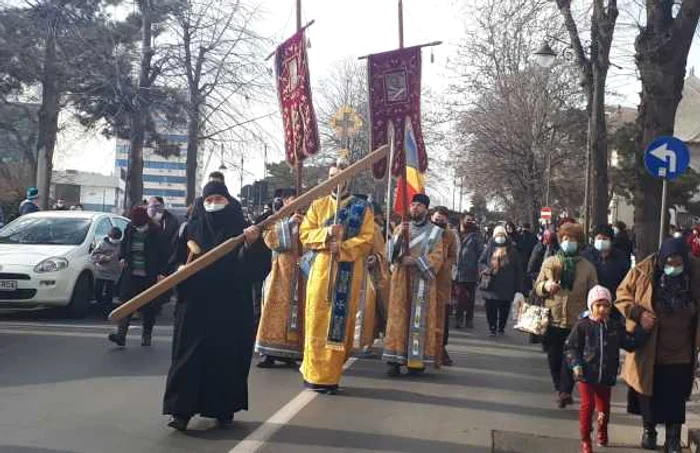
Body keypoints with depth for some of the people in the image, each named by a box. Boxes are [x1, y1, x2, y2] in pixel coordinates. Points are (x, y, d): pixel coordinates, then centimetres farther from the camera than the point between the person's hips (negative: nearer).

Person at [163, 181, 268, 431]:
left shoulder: (243, 229, 3)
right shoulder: (192, 229, 8)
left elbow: (258, 266, -7)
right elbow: (176, 263, 11)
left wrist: (251, 244, -24)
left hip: (231, 307, -1)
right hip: (196, 304, 1)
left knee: (228, 357, 3)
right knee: (190, 355, -2)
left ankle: (224, 409, 16)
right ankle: (182, 410, 1)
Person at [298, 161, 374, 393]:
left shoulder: (362, 208, 6)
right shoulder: (318, 205, 12)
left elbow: (367, 241, -3)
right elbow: (305, 234, 4)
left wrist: (342, 247, -18)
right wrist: (327, 233, -14)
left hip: (347, 273, -1)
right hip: (321, 270, 1)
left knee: (340, 322, -1)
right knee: (317, 321, -2)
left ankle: (330, 375, 5)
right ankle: (314, 373, 4)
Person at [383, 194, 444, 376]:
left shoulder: (435, 231, 7)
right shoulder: (401, 228, 14)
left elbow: (437, 256, -2)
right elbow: (391, 251, 4)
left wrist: (416, 261, -14)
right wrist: (399, 235, -13)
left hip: (423, 281, -2)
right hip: (401, 279, 2)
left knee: (420, 318, -4)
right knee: (399, 317, -5)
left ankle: (418, 360, -1)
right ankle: (396, 359, -7)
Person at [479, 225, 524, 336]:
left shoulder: (512, 250, 6)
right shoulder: (490, 248, 6)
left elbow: (518, 269, 7)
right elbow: (481, 262, 9)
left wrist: (518, 286, 2)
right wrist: (488, 270, -12)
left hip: (507, 285, 0)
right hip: (491, 285, 0)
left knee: (504, 308, 5)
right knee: (491, 308, -1)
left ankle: (501, 327, 20)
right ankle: (492, 328, 10)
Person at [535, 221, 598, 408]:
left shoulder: (587, 267, 3)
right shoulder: (549, 263, 6)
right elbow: (537, 286, 10)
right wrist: (546, 286, -13)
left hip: (576, 321, -2)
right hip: (553, 319, 2)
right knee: (554, 359, 9)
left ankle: (564, 391, -3)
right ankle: (561, 390, 26)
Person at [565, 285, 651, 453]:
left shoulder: (616, 326, 2)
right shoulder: (582, 326, -8)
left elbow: (631, 343, 3)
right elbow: (571, 347, -5)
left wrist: (642, 330, -7)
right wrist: (575, 364, -17)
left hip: (607, 376, 3)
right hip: (586, 375, -3)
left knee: (604, 407, 15)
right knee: (587, 406, -4)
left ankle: (602, 432, 42)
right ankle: (585, 439, 10)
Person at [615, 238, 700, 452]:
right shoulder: (643, 272, -12)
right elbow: (622, 295, -1)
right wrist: (638, 313, -17)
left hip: (680, 352, 0)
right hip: (648, 349, 0)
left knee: (675, 397, 4)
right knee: (648, 391, 14)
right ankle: (649, 430, 34)